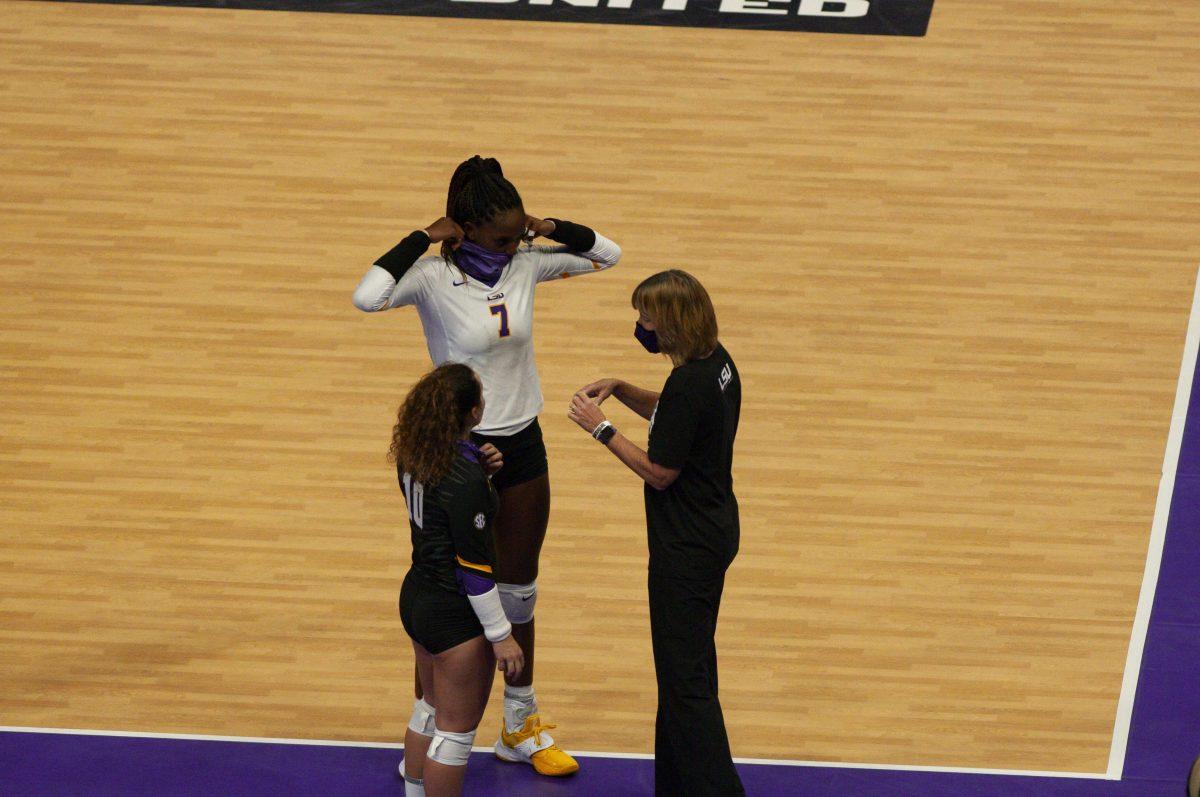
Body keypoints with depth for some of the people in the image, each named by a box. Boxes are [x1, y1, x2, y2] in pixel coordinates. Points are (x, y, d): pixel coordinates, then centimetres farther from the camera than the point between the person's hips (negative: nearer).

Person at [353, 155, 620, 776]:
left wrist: (551, 229, -9)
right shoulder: (433, 276, -17)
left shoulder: (525, 264, -3)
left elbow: (607, 254, 7)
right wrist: (421, 239, -28)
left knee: (518, 590, 16)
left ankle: (521, 725, 30)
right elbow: (367, 297, -36)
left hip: (522, 446, 5)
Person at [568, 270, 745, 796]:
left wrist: (601, 428, -13)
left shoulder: (689, 384, -26)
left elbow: (659, 471, -20)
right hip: (713, 530, 10)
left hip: (688, 546, -10)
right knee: (689, 665, 19)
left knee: (685, 677, -4)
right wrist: (621, 391, 6)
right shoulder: (717, 362, 3)